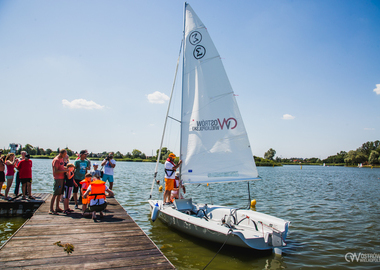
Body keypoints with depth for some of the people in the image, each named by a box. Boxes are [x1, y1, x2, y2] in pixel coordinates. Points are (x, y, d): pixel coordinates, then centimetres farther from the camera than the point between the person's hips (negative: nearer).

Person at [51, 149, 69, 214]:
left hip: (62, 178, 9)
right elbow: (55, 171, -19)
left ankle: (57, 208, 22)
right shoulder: (56, 160, -15)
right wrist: (64, 171, -20)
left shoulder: (61, 159, 13)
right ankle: (51, 210, -5)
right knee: (55, 194, -8)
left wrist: (66, 168, 10)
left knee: (59, 194, 14)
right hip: (58, 179, -9)